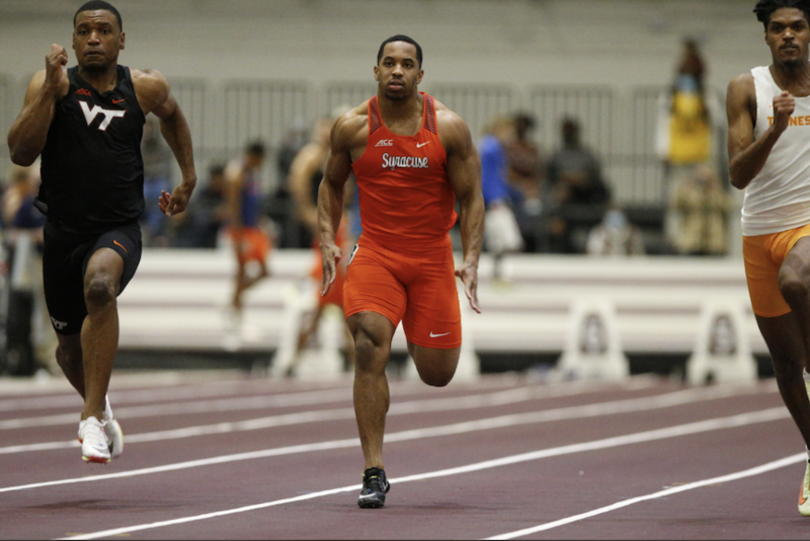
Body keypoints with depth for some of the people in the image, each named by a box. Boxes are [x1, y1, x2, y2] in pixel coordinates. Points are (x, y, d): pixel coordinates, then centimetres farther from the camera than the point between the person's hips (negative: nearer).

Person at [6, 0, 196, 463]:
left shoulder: (145, 87, -1)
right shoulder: (53, 84, -6)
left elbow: (172, 115, 24)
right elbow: (21, 154, -18)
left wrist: (189, 177, 23)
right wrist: (50, 90, -24)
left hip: (119, 230, -2)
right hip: (63, 233, 2)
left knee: (100, 285, -36)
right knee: (71, 348, 16)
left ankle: (93, 417, -34)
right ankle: (99, 405, 52)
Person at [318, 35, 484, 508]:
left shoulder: (448, 128, -6)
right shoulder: (353, 128, -4)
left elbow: (470, 197, 0)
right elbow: (332, 184, 13)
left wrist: (471, 260, -10)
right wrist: (328, 241, -1)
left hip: (432, 257, 1)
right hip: (375, 253, 0)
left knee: (437, 375, 3)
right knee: (370, 348, -22)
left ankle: (422, 340, 45)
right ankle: (374, 473, -18)